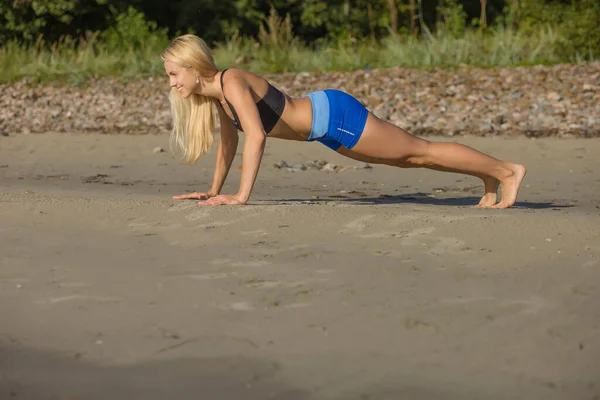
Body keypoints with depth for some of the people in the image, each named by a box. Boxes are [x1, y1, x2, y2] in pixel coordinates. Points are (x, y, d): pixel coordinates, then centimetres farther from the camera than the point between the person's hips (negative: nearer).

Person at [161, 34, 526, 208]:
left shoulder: (232, 82, -24)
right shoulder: (215, 93, 3)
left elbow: (256, 136, -35)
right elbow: (230, 139, 18)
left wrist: (242, 195, -35)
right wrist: (215, 190, 17)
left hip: (334, 115, -8)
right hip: (324, 123, 8)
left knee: (421, 152, 2)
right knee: (409, 158, 20)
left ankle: (506, 170, 13)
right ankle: (488, 176, 33)